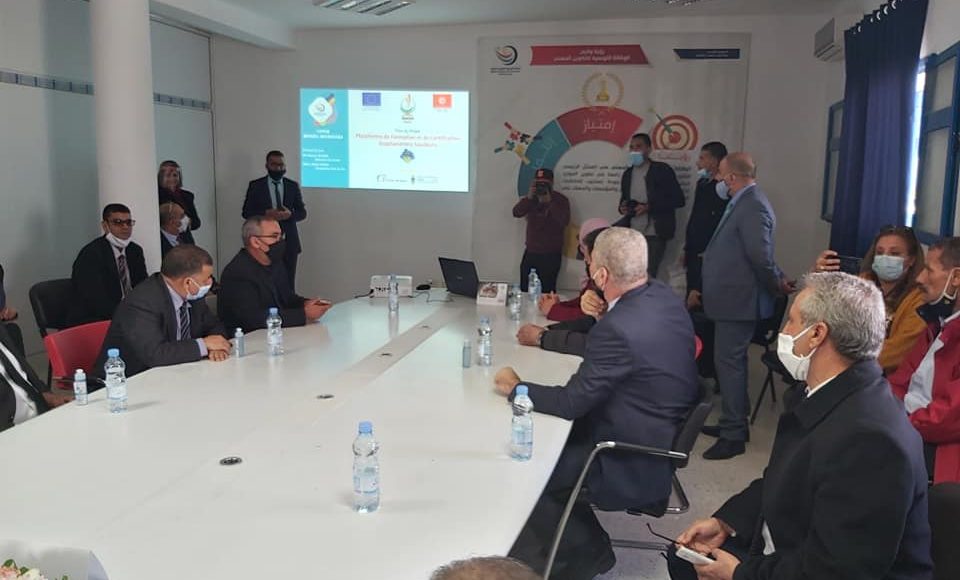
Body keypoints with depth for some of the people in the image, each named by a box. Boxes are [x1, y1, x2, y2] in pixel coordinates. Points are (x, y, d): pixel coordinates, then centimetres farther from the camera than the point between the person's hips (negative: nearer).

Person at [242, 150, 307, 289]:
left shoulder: (293, 186, 9)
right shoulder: (255, 185, 4)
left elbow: (302, 212, 9)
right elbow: (246, 212, 1)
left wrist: (290, 214, -13)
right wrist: (266, 213, -16)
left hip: (289, 242, 2)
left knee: (288, 283, 2)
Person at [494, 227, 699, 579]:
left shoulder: (621, 327, -32)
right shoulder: (661, 295, -4)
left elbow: (572, 402, -22)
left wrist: (517, 388, -8)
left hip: (636, 463, -9)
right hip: (663, 435, 9)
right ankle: (551, 541, 29)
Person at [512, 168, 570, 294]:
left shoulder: (561, 199, -2)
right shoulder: (532, 198, 10)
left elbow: (564, 221, -17)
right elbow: (516, 212, -3)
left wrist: (549, 202, -21)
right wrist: (529, 197, -16)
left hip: (550, 255, -4)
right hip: (531, 252, 4)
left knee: (547, 292, -9)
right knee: (524, 290, 3)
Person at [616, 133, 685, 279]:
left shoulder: (662, 170, -4)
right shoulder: (628, 174, 14)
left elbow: (679, 200, -7)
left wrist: (649, 207, -17)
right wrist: (623, 207, 0)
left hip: (655, 234, -5)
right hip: (632, 234, 5)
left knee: (648, 275, -4)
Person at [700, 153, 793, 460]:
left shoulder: (753, 206, -20)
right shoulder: (745, 202, 12)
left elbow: (761, 255, -24)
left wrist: (776, 284, -10)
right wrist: (777, 281, 11)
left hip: (738, 299, -11)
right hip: (733, 297, 11)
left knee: (729, 362, -4)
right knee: (731, 360, 18)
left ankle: (733, 436, 5)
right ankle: (734, 423, 32)